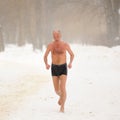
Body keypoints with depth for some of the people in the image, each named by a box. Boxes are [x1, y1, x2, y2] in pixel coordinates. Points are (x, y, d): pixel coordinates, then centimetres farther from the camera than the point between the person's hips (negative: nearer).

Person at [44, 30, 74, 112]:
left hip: (63, 68, -2)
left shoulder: (65, 45, -7)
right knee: (57, 90, 8)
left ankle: (62, 107, -10)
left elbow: (72, 54, 7)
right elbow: (45, 56, 6)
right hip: (54, 68, 2)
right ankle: (61, 96, 45)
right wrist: (46, 64, -16)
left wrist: (70, 63, -13)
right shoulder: (50, 45, -4)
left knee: (63, 88, -17)